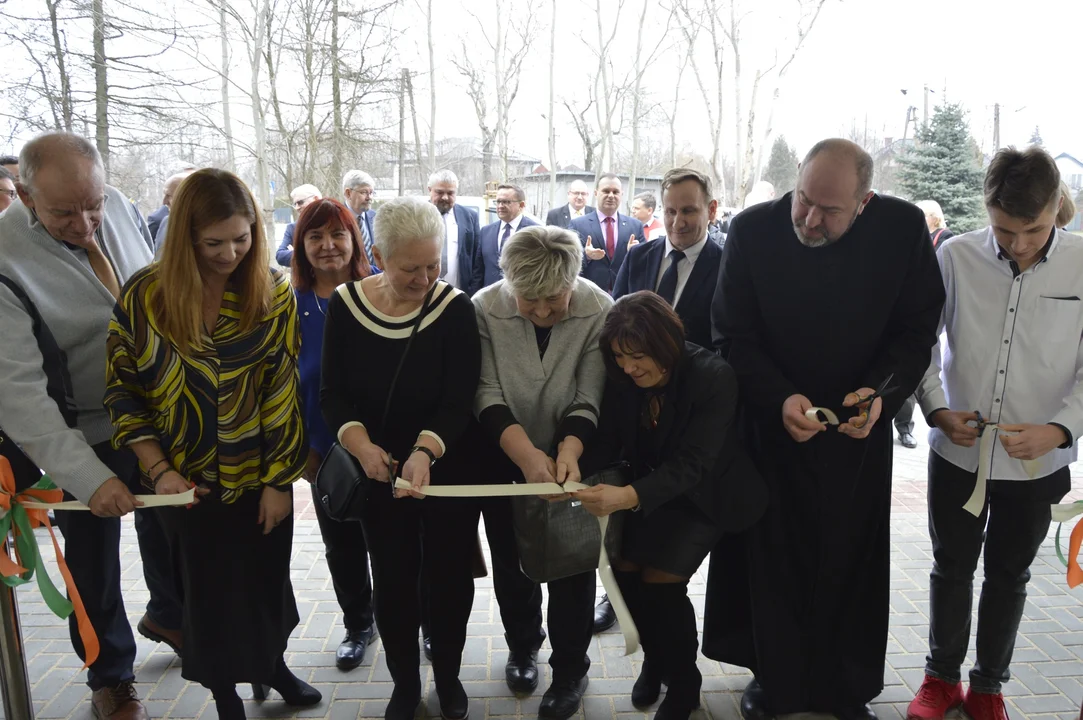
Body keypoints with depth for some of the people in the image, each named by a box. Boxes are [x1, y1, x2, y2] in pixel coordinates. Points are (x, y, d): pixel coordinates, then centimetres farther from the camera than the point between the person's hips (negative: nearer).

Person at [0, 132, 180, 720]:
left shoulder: (120, 208, -9)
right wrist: (88, 477, -32)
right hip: (81, 438, -5)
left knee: (166, 526, 24)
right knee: (95, 564, 14)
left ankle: (167, 615, 53)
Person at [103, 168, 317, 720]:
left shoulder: (274, 293, -9)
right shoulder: (145, 295, -10)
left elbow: (283, 393, -9)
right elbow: (122, 388, -4)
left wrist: (280, 479, -9)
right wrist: (159, 469, -11)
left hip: (261, 478, 1)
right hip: (188, 483, 0)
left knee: (267, 580, 18)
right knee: (209, 590, 13)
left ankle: (272, 665, 46)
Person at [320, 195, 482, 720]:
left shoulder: (454, 308, -13)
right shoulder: (345, 305, -7)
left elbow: (459, 400, -17)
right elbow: (333, 393, -5)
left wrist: (424, 451, -34)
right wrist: (362, 446, -22)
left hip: (448, 468, -1)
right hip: (380, 470, 1)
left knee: (450, 575, 10)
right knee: (393, 580, 11)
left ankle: (448, 676, 36)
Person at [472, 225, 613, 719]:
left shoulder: (599, 311, -20)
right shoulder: (485, 309, -19)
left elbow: (588, 400, -19)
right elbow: (487, 393, -21)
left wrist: (567, 452, -37)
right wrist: (526, 453, -34)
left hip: (571, 455, -1)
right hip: (506, 457, 2)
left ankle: (570, 670, 26)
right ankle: (523, 643, 43)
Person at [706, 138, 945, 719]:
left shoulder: (904, 228, -11)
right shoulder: (753, 230, -14)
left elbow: (917, 329, -4)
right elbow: (733, 336, -10)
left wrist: (882, 391, -22)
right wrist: (780, 398, -25)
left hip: (858, 428, 1)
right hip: (773, 423, -1)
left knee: (850, 561, 12)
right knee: (773, 557, 10)